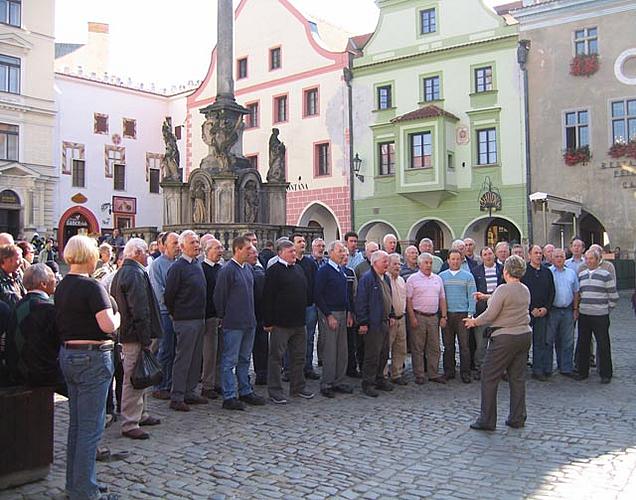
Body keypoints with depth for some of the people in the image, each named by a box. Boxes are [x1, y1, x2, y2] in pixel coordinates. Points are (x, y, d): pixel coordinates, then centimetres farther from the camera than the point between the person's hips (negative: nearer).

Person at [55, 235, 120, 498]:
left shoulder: (62, 286, 9)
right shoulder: (92, 287, -17)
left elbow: (62, 321, 15)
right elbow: (108, 326, -24)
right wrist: (117, 315, -5)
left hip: (67, 355, 9)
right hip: (92, 357, -9)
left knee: (76, 423, 18)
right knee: (91, 426, -1)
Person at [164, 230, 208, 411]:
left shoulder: (197, 265, 13)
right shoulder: (177, 267, -13)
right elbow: (168, 294, -13)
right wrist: (175, 314, -2)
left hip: (199, 318, 8)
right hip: (185, 320, -8)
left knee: (195, 358, 13)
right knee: (182, 359, -3)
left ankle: (189, 392, 24)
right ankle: (176, 398, 5)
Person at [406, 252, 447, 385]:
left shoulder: (437, 279, 12)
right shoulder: (413, 279, -2)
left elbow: (442, 299, 14)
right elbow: (408, 300, -6)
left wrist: (444, 316, 7)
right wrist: (412, 317, -12)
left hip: (434, 317, 5)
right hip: (418, 317, -4)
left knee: (434, 347, 8)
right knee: (418, 348, 1)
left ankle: (433, 374, 17)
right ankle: (419, 375, 9)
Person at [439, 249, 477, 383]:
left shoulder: (467, 276, 5)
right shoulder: (441, 276, 8)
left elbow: (472, 296, 2)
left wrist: (470, 314, -6)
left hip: (462, 314, -1)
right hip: (446, 315, 1)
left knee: (464, 345, -2)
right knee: (448, 345, 6)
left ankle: (465, 373, 5)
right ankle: (449, 371, 15)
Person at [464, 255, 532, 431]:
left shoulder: (503, 289, -15)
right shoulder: (526, 290, 8)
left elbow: (490, 315, -15)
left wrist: (475, 321, 2)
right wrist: (487, 297, 29)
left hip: (505, 338, -8)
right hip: (524, 335, 8)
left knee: (489, 377, 1)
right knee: (518, 377, 13)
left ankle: (487, 420, 4)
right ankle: (517, 418, 18)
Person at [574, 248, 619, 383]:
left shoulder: (606, 275, -4)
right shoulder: (581, 275, 10)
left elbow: (613, 296, -1)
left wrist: (608, 309, 0)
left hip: (600, 316, -4)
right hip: (583, 315, 5)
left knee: (603, 345, 1)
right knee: (582, 344, 9)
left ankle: (606, 374, 13)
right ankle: (582, 371, 21)